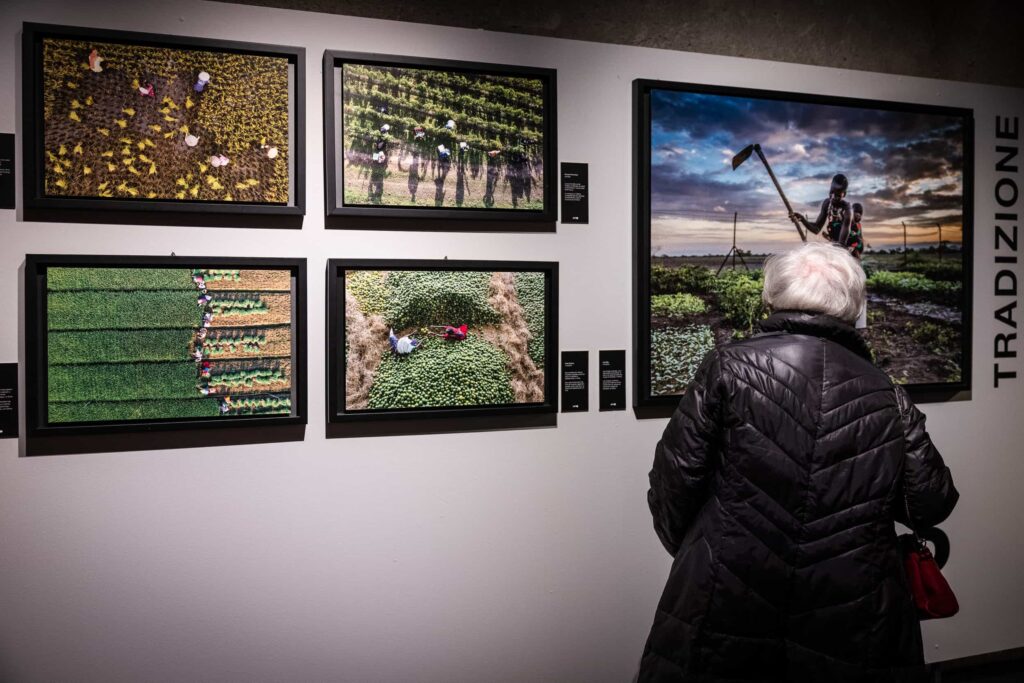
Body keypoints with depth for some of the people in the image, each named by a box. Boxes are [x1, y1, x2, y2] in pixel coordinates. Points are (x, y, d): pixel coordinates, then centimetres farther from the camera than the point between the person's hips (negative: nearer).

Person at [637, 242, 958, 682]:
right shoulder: (887, 396, 1)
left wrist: (688, 549, 9)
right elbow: (931, 505, 4)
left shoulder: (729, 366, -6)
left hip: (725, 621, -2)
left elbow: (673, 480, -8)